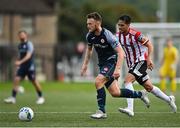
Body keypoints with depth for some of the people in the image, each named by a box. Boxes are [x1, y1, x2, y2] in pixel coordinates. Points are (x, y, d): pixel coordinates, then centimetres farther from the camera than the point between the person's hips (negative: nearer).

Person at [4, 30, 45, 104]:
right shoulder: (20, 45, 11)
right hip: (22, 67, 6)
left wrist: (20, 62, -35)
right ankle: (13, 98, -10)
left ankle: (41, 97, 16)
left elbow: (28, 56, -24)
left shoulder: (29, 44, -12)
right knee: (16, 80, -9)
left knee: (34, 82, 0)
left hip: (30, 66, -6)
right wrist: (17, 63, 12)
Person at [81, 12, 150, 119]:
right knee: (115, 93, 5)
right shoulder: (90, 35, -3)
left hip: (112, 61, -7)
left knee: (98, 81, -26)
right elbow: (89, 49, 19)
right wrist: (85, 64, 16)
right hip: (102, 64, 7)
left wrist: (118, 69, -31)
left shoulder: (107, 35, -23)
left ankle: (102, 111, -16)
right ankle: (140, 94, 25)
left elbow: (121, 52, -23)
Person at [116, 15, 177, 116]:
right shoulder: (118, 35, -1)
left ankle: (130, 109, -32)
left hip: (141, 61, -7)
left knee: (127, 80, -26)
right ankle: (169, 99, 34)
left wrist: (149, 59, -23)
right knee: (149, 87, 13)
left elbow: (149, 45, -13)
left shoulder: (136, 34, -19)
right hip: (132, 64, 7)